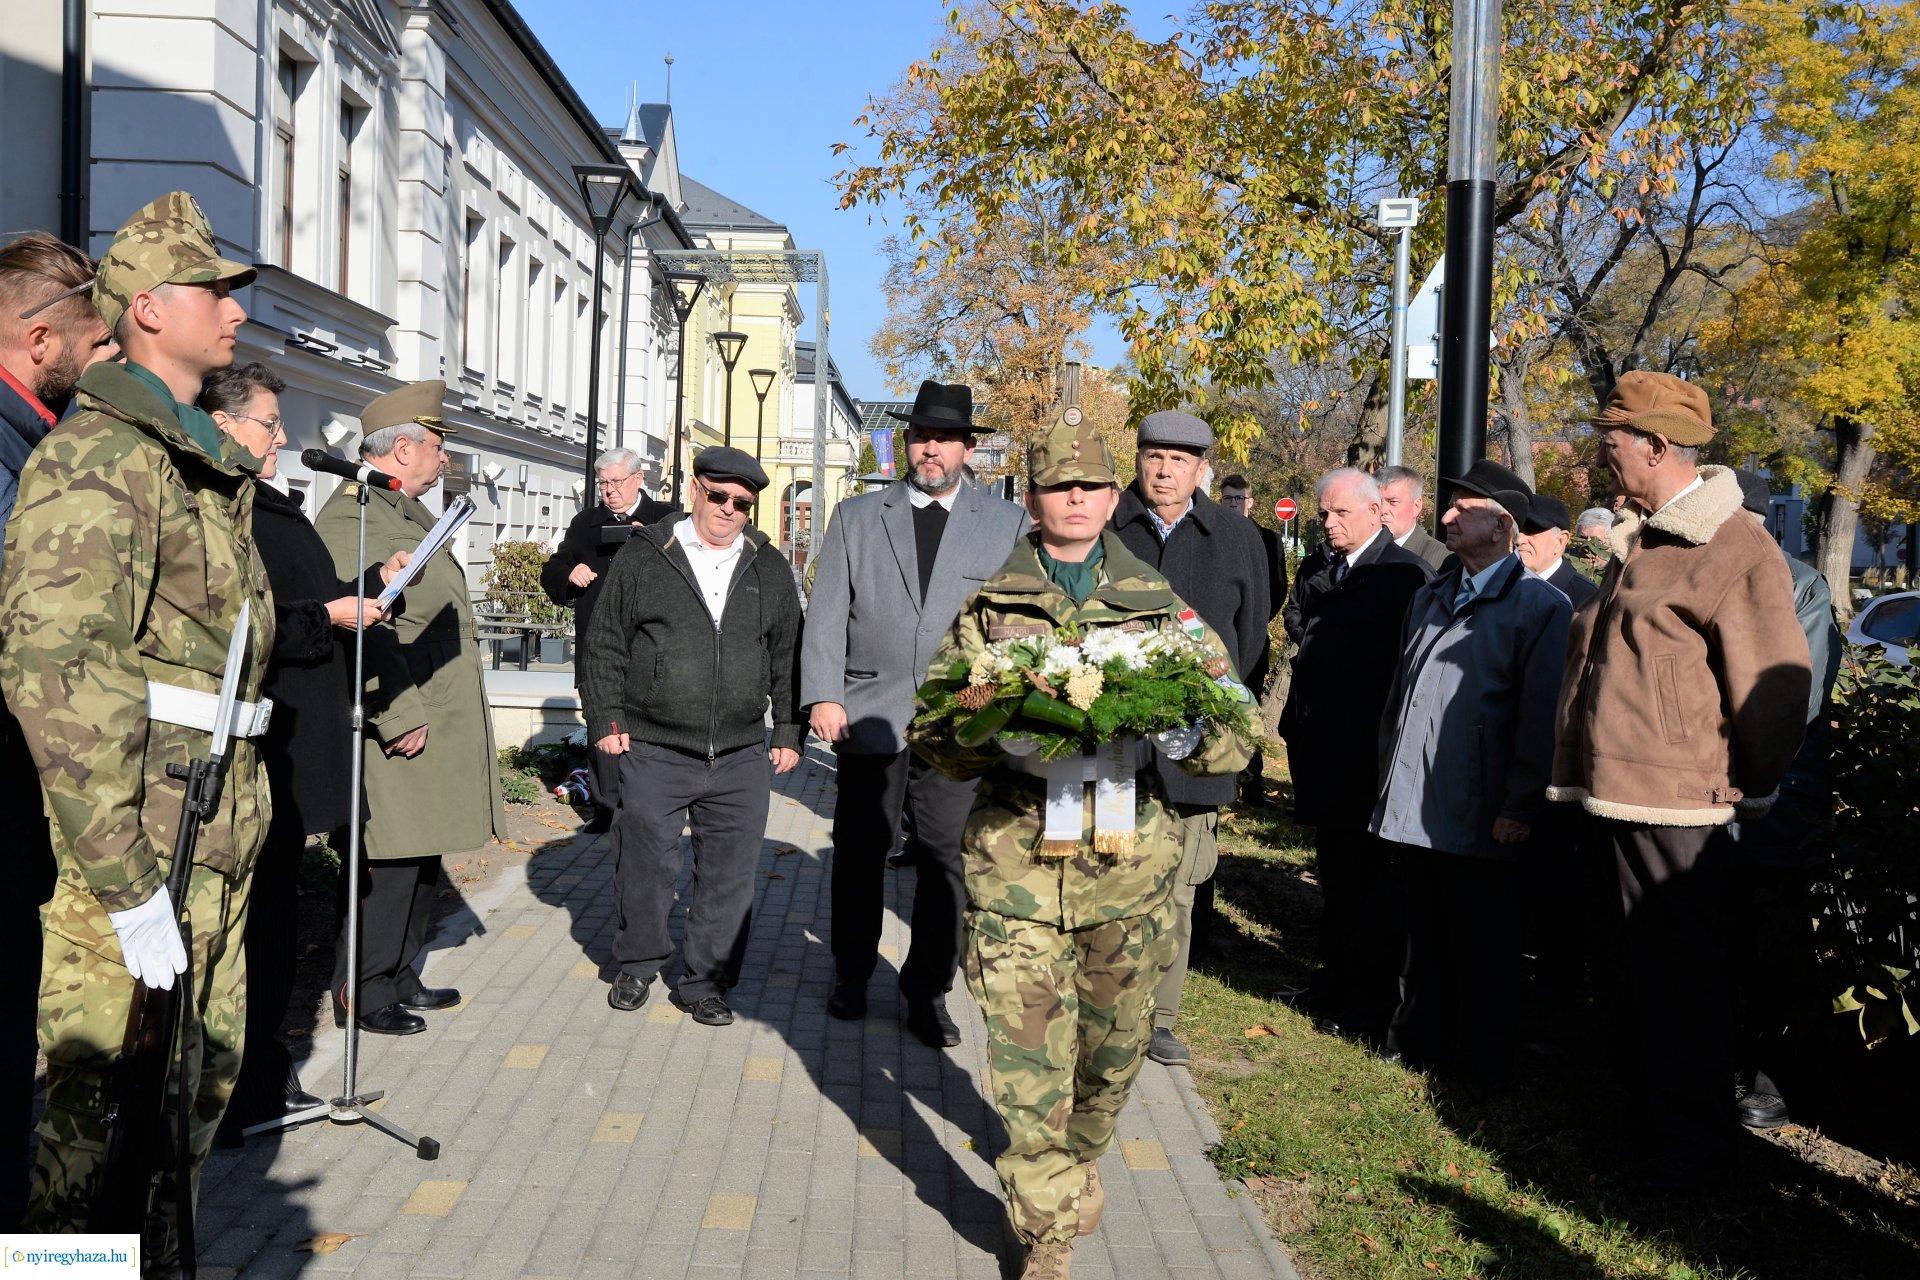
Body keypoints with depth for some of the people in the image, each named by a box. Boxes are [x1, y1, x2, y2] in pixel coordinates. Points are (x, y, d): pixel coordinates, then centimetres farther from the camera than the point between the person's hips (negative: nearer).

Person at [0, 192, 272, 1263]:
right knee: (103, 1087, 1)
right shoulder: (100, 455, -14)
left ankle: (164, 1253, 33)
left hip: (220, 829, 9)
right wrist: (128, 884, -24)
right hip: (136, 827, -9)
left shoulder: (210, 466, 17)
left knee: (209, 1066, 18)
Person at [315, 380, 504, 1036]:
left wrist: (451, 717, 25)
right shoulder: (351, 515, -14)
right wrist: (400, 717, -24)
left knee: (423, 862, 16)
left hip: (440, 726, 10)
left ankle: (400, 978, 28)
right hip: (398, 728, -10)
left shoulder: (410, 513, 20)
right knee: (387, 866, -2)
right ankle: (361, 995, 10)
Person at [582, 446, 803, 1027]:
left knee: (729, 875, 5)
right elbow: (606, 646, 5)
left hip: (741, 759, 2)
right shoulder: (642, 558, 3)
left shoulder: (771, 570, 10)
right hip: (654, 752, -2)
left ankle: (704, 982, 20)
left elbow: (789, 658, 14)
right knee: (646, 864, 6)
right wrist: (606, 720, 0)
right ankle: (638, 964, 29)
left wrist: (789, 733, 10)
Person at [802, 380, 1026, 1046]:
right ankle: (850, 977, 30)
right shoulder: (856, 516, 9)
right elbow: (826, 613, 5)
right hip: (869, 714, 1)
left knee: (946, 860, 2)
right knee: (859, 853, 11)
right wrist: (822, 695, -6)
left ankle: (928, 992, 17)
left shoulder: (1009, 525, 7)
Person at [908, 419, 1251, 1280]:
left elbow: (1229, 736, 6)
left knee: (1112, 1044, 15)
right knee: (1027, 1053, -3)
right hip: (1016, 858, -1)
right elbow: (933, 729, 6)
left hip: (1131, 858, 2)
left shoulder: (1163, 609, 9)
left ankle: (1079, 1163, 44)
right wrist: (1001, 733, -15)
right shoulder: (987, 609, 8)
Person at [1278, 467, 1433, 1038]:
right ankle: (1336, 974, 29)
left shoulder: (1406, 573, -10)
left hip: (1375, 749, -7)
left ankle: (1373, 998, 12)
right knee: (1333, 866, 16)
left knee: (1373, 874, 2)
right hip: (1322, 744, 7)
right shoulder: (1315, 570, 11)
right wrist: (1295, 723, 9)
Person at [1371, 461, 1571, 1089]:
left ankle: (1483, 1067, 20)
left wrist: (1520, 807, -14)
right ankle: (1418, 1040, 30)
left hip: (1479, 816, -6)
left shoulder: (1541, 606, -6)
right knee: (1422, 934, 15)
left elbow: (1542, 717, -11)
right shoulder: (1429, 597, 16)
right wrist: (1388, 773, 15)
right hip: (1411, 803, 6)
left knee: (1481, 948, 6)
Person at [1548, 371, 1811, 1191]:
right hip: (1621, 791, 9)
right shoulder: (1639, 538, 13)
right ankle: (1655, 1116, 33)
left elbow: (1776, 681, -15)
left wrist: (1750, 791, -6)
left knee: (1678, 973, 1)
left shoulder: (1734, 549, -15)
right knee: (1645, 968, 19)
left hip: (1675, 803, -9)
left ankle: (1694, 1146, 15)